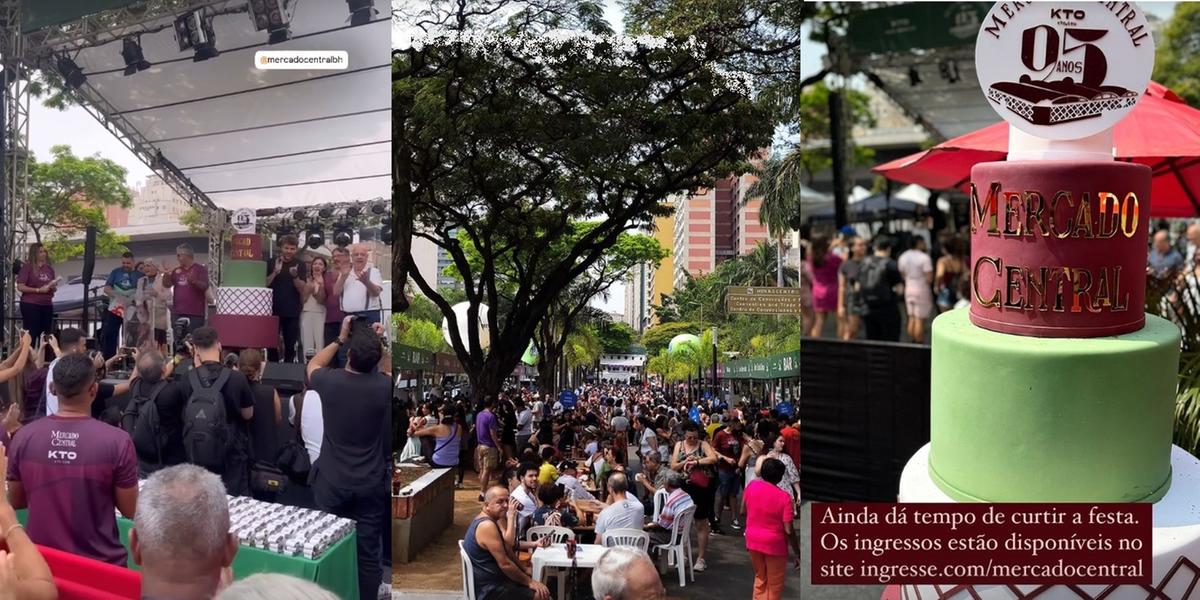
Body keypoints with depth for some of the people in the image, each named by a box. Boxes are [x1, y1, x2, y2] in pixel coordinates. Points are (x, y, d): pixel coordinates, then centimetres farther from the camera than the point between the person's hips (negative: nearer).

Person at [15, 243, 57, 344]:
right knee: (31, 334, -6)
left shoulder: (49, 268, 13)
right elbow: (20, 287, -9)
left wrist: (53, 287, -2)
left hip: (47, 305, 5)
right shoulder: (27, 267, -2)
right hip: (30, 305, -5)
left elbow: (54, 288, 21)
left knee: (45, 335, 5)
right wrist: (38, 290, -16)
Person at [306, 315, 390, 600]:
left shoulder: (330, 382, -13)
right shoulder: (383, 387, -13)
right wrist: (379, 345, 7)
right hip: (371, 485, -1)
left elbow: (313, 365, 13)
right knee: (368, 552, 6)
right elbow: (389, 371, 14)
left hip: (331, 482, 1)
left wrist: (340, 339, 13)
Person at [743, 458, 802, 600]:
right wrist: (798, 553, -9)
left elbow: (743, 509, 10)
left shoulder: (752, 486, -8)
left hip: (753, 540, 4)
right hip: (774, 544, -4)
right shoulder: (783, 497, -19)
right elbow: (789, 531, -18)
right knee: (775, 584, 13)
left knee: (760, 578, 22)